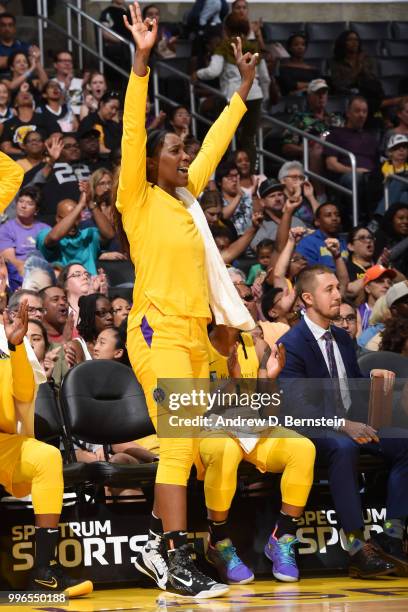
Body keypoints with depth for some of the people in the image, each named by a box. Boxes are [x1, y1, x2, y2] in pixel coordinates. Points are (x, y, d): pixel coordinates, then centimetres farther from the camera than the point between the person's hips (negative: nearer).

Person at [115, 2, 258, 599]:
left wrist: (245, 86, 29)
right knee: (179, 447, -14)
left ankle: (155, 546, 17)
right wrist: (142, 61, -23)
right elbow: (132, 135, -15)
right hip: (159, 332, -8)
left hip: (194, 335, 8)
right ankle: (177, 567, -16)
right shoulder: (139, 199, -3)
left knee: (183, 448, 8)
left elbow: (215, 143, 26)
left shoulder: (186, 196, 15)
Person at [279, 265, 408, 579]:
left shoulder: (343, 338, 18)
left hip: (353, 424, 8)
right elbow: (298, 404, -19)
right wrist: (342, 425, -31)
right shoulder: (291, 344, -8)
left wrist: (373, 377, -1)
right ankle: (358, 549, -42)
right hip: (315, 428, -8)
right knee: (343, 447, -40)